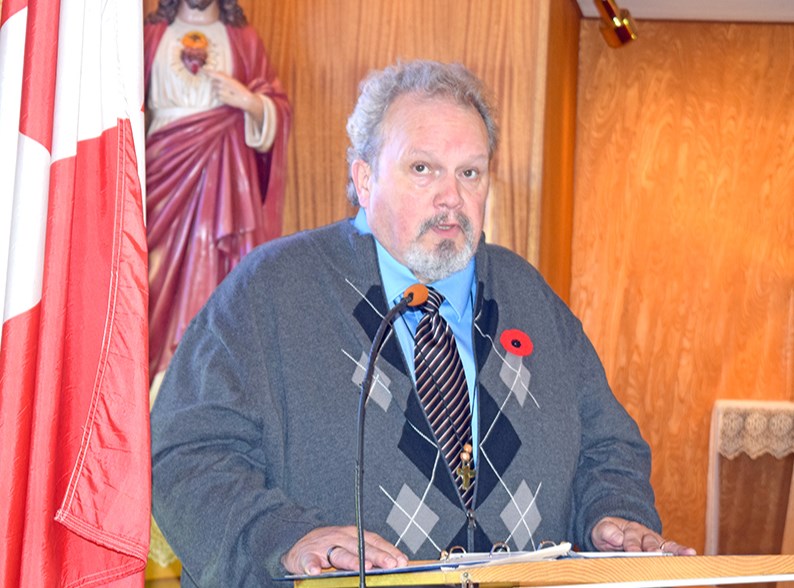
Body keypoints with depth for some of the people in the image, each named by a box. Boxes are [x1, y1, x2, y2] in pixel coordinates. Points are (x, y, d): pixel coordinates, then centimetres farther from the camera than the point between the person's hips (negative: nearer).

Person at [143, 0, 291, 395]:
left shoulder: (243, 39, 12)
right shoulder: (152, 34, 12)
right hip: (166, 170, 0)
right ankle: (163, 376, -4)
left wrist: (249, 101, -10)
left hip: (224, 172, 0)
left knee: (217, 266, -7)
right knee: (164, 266, -7)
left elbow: (279, 108, 9)